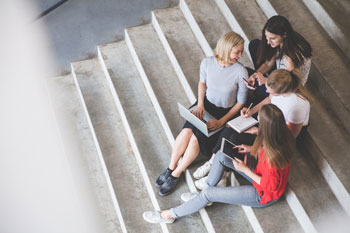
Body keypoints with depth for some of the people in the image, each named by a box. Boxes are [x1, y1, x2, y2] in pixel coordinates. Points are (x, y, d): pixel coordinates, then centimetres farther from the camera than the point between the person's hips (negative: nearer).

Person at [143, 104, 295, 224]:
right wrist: (253, 149, -6)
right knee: (221, 155, 1)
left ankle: (171, 215, 12)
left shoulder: (272, 157, -40)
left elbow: (267, 186, -25)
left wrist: (245, 169, -19)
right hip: (262, 177, 8)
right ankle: (203, 196, 17)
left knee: (209, 193, -8)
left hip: (264, 195, -8)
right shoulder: (283, 135, -16)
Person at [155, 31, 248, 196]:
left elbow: (241, 102, -11)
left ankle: (175, 175, -4)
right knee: (186, 131, -22)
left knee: (197, 137, -21)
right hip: (206, 104, 3)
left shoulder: (240, 72, -21)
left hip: (225, 113, -3)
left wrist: (221, 122, -18)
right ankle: (170, 169, -4)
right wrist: (200, 104, -5)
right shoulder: (207, 62, -12)